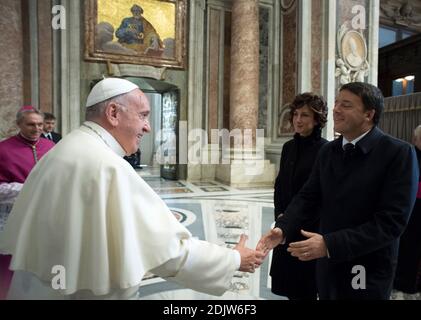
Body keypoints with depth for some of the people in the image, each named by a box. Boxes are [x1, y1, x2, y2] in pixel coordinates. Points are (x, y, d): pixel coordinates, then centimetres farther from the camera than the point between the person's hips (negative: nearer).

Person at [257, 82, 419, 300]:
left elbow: (392, 220, -21)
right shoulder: (327, 151, 2)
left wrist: (330, 244, -28)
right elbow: (308, 197, 1)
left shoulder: (398, 153, -15)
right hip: (328, 265, 5)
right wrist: (282, 228, -16)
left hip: (368, 271, -5)